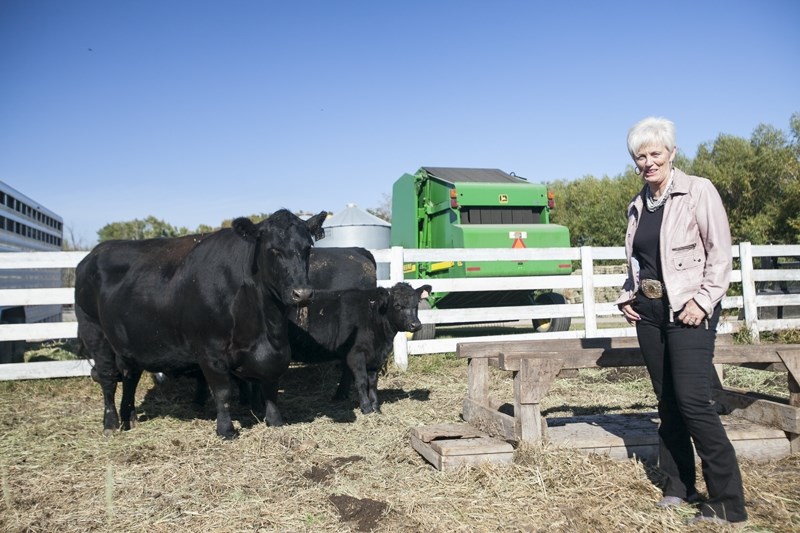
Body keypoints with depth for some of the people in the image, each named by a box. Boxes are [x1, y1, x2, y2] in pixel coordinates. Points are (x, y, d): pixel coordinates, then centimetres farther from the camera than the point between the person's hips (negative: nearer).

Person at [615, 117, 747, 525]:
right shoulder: (637, 205, 13)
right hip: (649, 310, 6)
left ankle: (728, 503, 0)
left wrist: (702, 300, -16)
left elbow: (720, 253, -8)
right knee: (667, 402, 10)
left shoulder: (698, 191, -4)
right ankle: (679, 485, 22)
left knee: (693, 401, -12)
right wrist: (627, 296, 9)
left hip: (688, 309, -6)